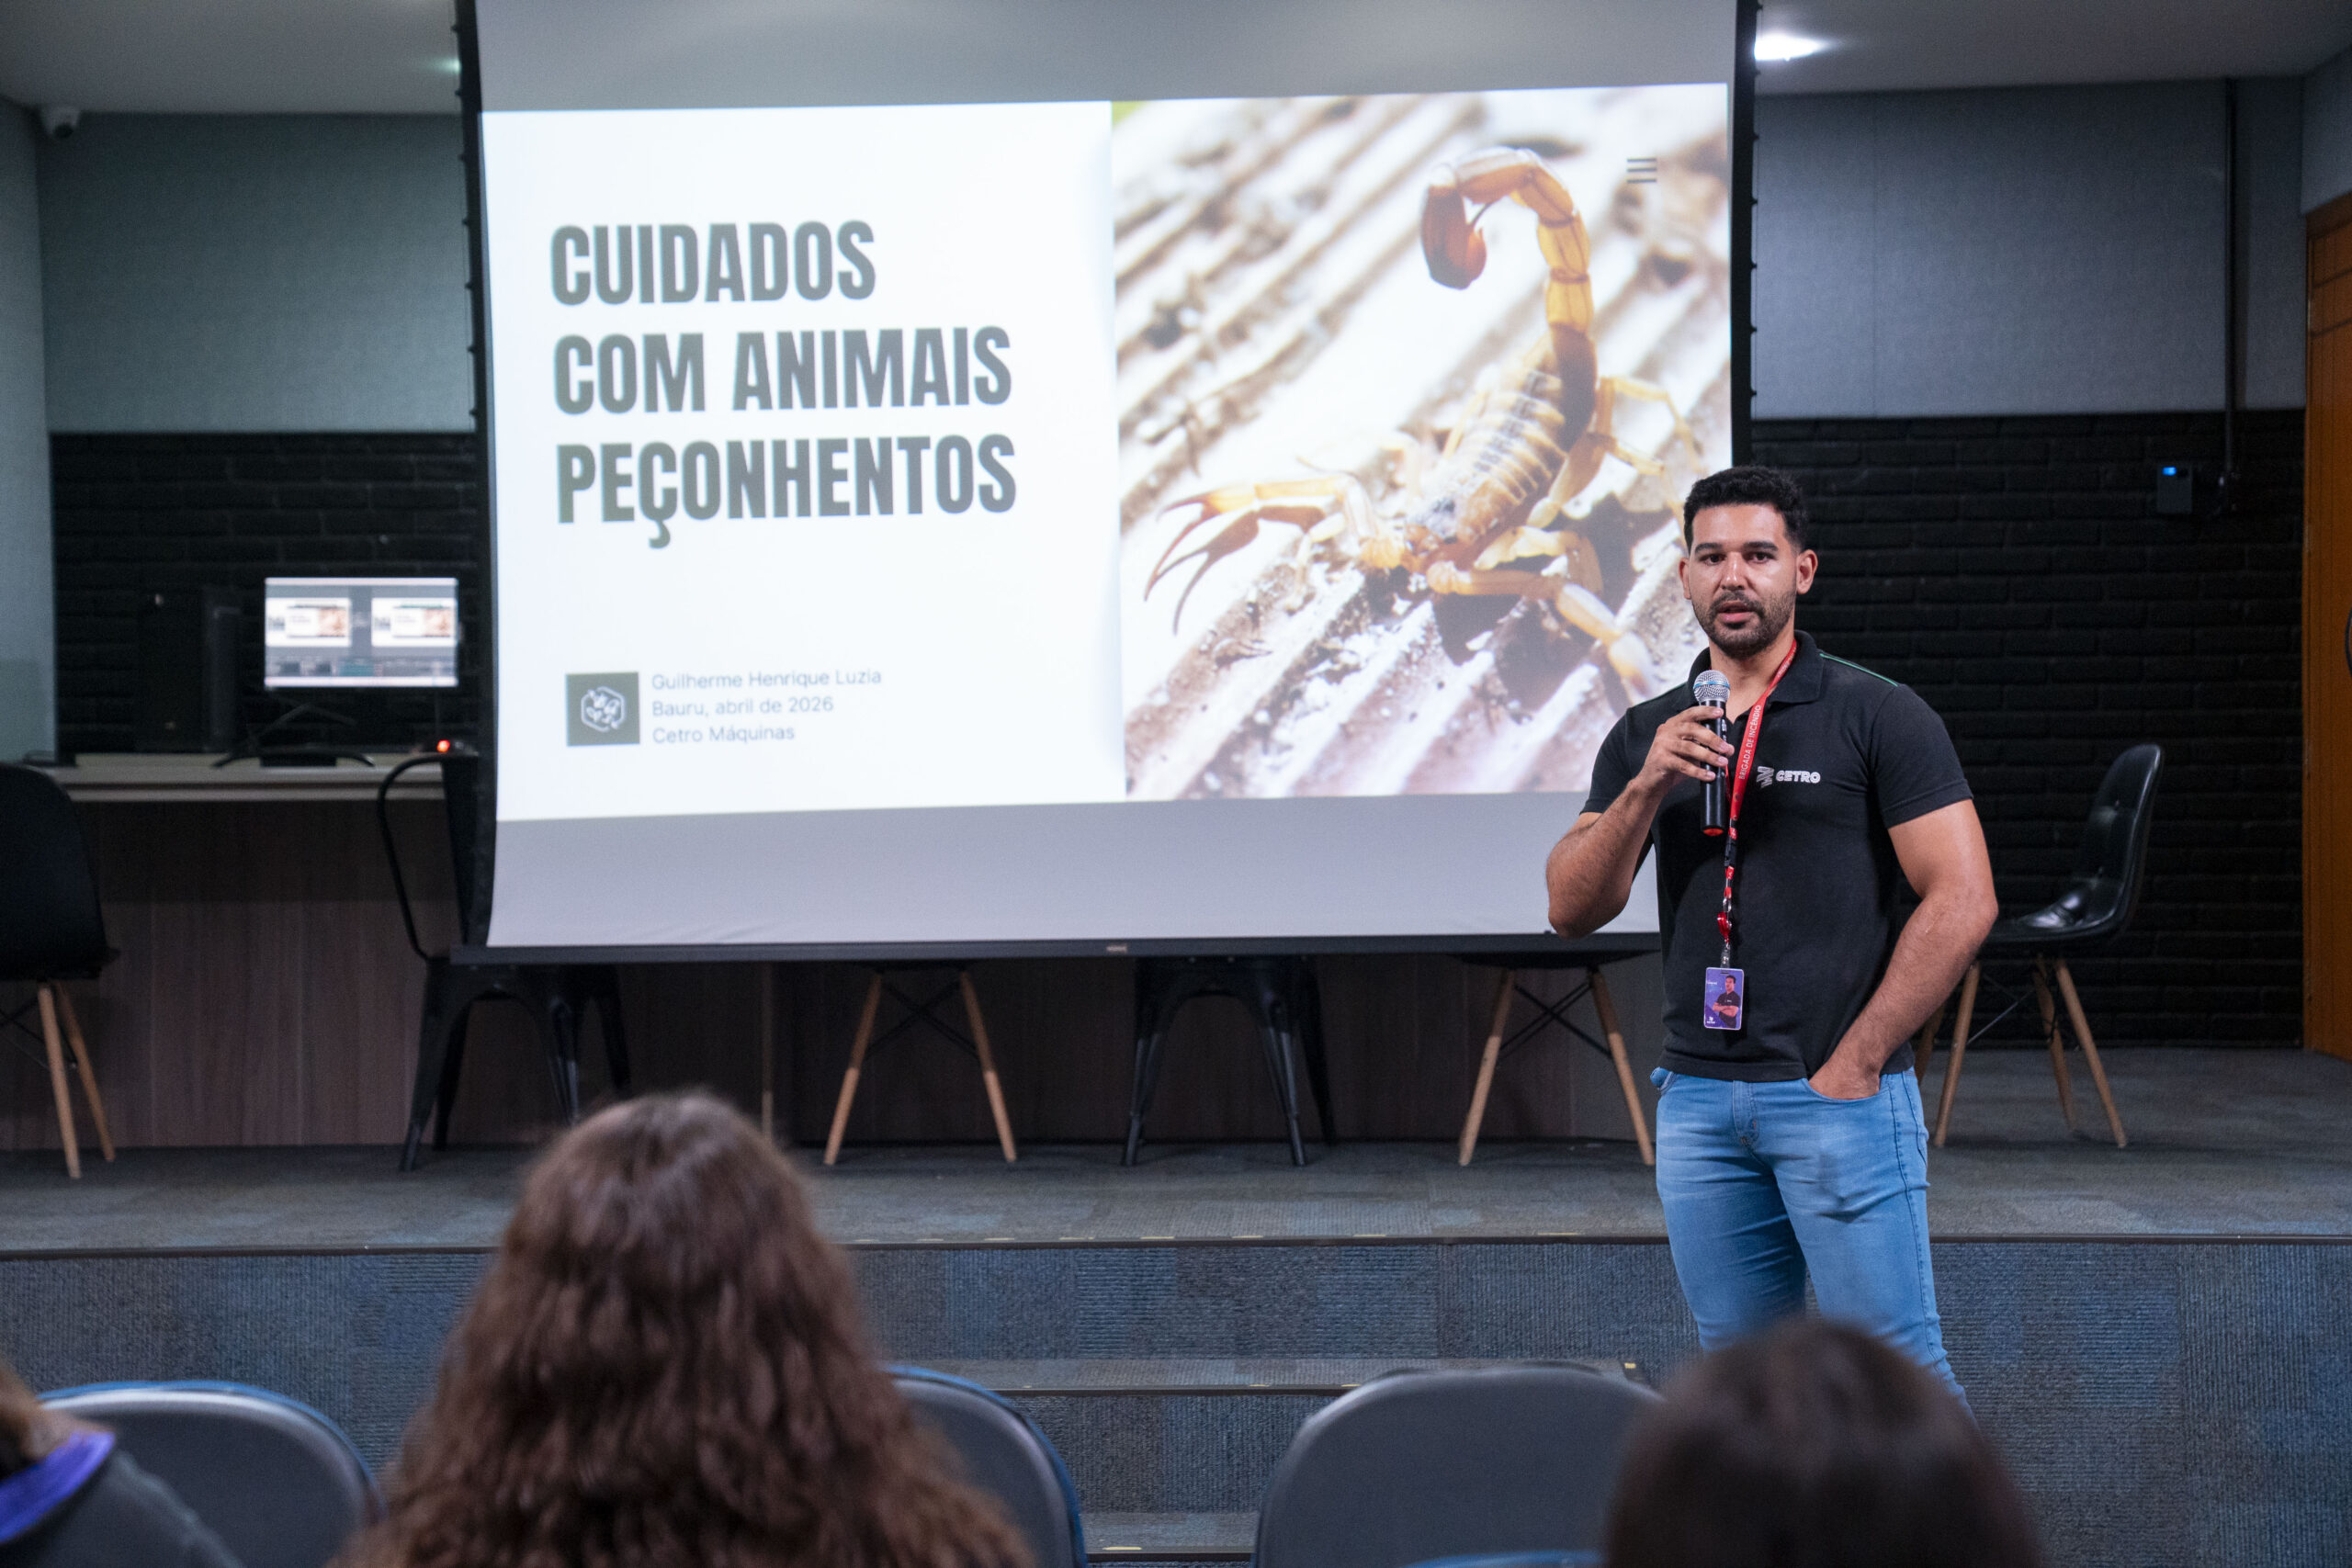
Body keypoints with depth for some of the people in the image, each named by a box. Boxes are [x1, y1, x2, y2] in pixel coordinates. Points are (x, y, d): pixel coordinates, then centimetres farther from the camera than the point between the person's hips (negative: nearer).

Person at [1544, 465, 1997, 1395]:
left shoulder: (1877, 716, -2)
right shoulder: (1645, 735, 12)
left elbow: (1962, 901, -8)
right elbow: (1573, 910, 4)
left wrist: (1854, 1063, -10)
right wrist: (1647, 788, -12)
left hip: (1842, 1098, -5)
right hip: (1697, 1099, 5)